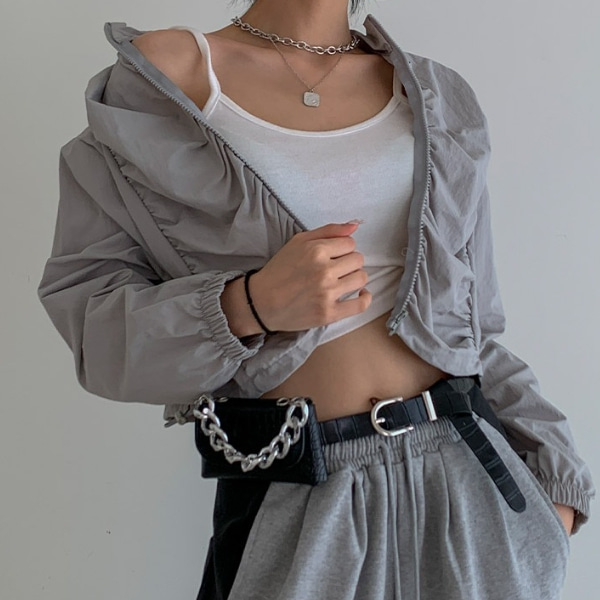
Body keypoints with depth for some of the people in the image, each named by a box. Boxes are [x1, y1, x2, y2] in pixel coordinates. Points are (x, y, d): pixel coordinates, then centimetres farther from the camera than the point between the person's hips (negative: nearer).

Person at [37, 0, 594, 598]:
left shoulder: (437, 96, 8)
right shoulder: (162, 71, -3)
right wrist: (245, 309, -21)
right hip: (292, 494, -3)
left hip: (461, 466, 4)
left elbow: (470, 323, 10)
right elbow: (79, 297, -6)